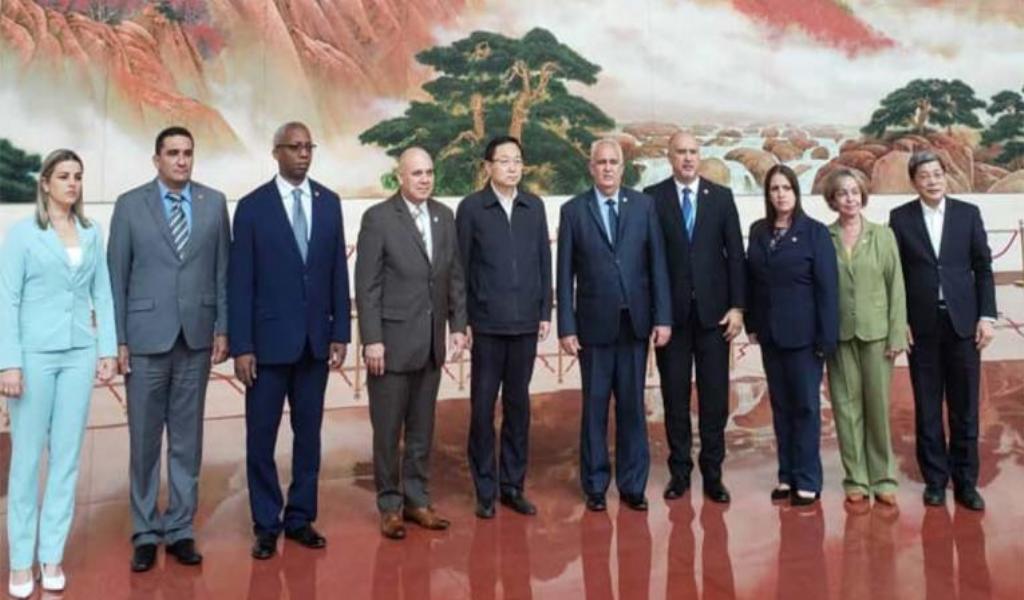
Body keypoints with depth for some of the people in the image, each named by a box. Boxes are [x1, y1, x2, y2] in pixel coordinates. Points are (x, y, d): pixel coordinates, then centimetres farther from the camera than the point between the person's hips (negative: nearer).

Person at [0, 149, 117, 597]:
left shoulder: (92, 232, 8)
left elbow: (102, 294, 9)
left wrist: (108, 350, 3)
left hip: (80, 353, 3)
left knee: (67, 456, 6)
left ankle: (52, 555, 17)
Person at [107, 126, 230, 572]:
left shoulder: (214, 203, 5)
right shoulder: (130, 205, 1)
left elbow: (223, 269, 6)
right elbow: (116, 275, 1)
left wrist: (222, 328, 1)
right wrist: (118, 339, -3)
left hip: (196, 337, 2)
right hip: (146, 337, -1)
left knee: (187, 438, 8)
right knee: (144, 439, 6)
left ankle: (181, 529, 19)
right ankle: (146, 532, 19)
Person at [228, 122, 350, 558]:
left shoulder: (329, 202, 6)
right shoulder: (252, 206, -4)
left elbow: (338, 272, 7)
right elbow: (239, 282, -6)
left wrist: (340, 332, 3)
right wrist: (241, 346, -10)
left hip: (316, 338, 3)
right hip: (269, 339, -3)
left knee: (309, 433, 11)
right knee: (261, 436, 5)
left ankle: (300, 518, 25)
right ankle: (267, 525, 20)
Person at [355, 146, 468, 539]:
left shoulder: (445, 216, 8)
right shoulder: (378, 218, -7)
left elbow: (455, 276, 11)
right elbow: (366, 285, -9)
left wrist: (458, 325, 6)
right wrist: (371, 339, -13)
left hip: (431, 342, 5)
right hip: (392, 341, -4)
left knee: (422, 429, 14)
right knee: (388, 430, 6)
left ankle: (417, 500, 26)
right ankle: (390, 505, 20)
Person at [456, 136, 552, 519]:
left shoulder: (534, 206, 8)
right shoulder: (471, 207, -1)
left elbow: (544, 261, 10)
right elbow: (461, 266, -1)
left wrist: (545, 312, 6)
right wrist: (461, 319, -4)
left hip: (526, 323, 3)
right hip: (487, 323, -3)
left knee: (519, 404, 9)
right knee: (483, 405, 3)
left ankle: (513, 485, 21)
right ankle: (485, 490, 15)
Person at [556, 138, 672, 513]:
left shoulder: (644, 206, 4)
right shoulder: (573, 211, 1)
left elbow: (657, 264, 3)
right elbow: (565, 274, -1)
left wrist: (662, 317, -3)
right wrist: (566, 327, -6)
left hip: (635, 322, 1)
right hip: (594, 323, -1)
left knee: (632, 405, 8)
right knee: (595, 406, 7)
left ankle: (633, 485, 19)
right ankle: (595, 485, 20)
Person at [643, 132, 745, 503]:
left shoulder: (721, 196, 6)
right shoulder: (653, 197, 1)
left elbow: (735, 254, 4)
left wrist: (737, 306, -3)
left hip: (713, 310, 1)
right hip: (671, 311, -1)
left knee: (714, 395, 5)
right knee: (675, 395, 6)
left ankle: (712, 473, 16)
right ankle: (679, 470, 18)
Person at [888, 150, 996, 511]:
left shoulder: (968, 213, 5)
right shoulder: (900, 217, 2)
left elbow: (983, 267, 5)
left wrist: (986, 315, -2)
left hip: (963, 322, 1)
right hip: (921, 325, -1)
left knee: (964, 407, 6)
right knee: (927, 407, 6)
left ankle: (966, 481, 16)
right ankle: (935, 479, 16)